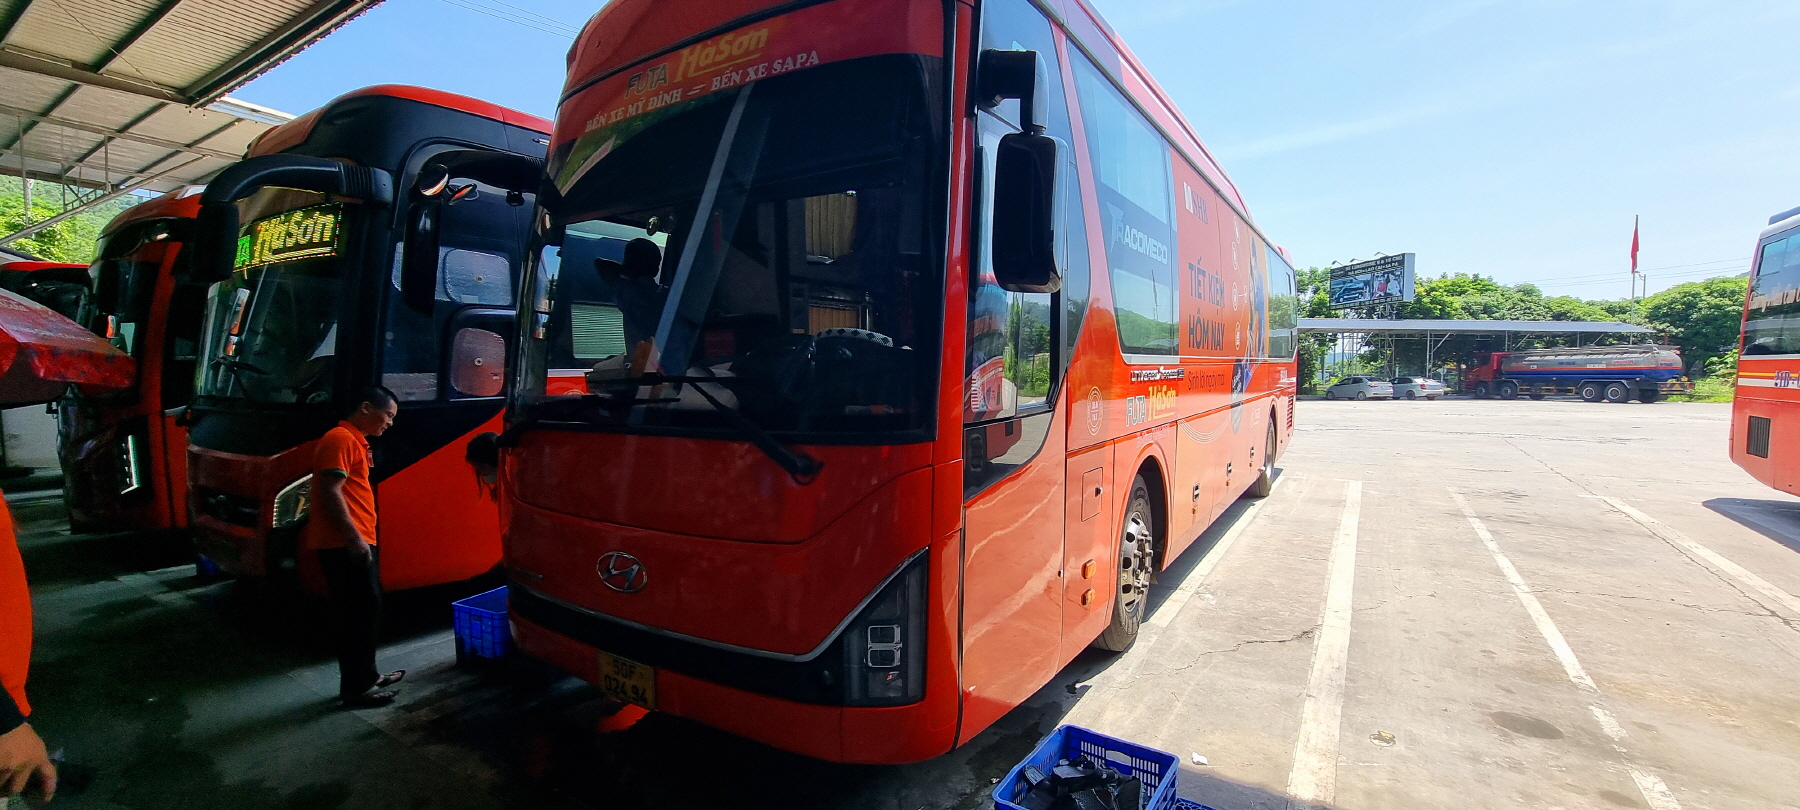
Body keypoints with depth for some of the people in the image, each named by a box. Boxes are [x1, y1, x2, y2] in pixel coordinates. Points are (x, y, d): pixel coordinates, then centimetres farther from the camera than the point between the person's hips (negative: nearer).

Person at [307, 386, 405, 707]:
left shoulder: (355, 441, 20)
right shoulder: (341, 439, -11)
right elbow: (330, 491, -20)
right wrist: (354, 537, -22)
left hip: (356, 544, 10)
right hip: (346, 546, -10)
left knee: (367, 612, 16)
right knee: (361, 614, -5)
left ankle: (366, 676, 26)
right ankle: (356, 688, 3)